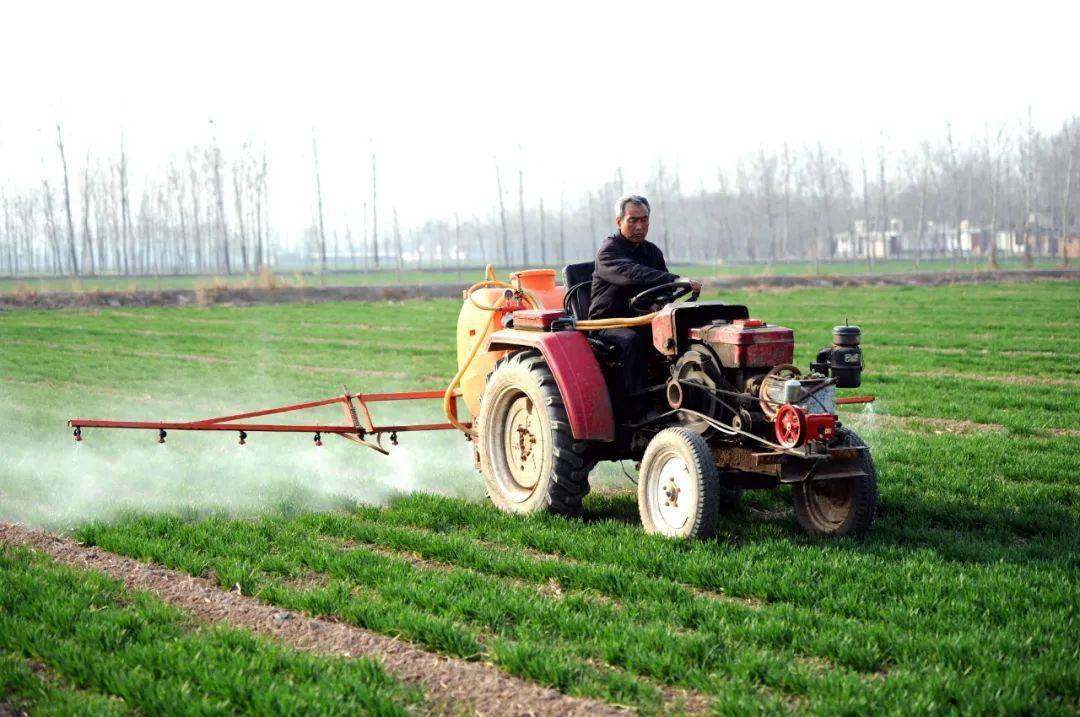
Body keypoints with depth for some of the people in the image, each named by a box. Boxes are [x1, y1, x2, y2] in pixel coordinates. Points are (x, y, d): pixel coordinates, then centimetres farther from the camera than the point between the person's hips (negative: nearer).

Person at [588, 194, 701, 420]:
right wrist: (675, 280, -42)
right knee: (631, 340, -38)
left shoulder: (652, 252, 15)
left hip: (640, 320, 6)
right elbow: (633, 274, -31)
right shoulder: (608, 251, -11)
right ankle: (635, 409, -39)